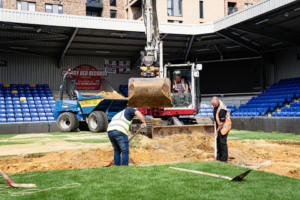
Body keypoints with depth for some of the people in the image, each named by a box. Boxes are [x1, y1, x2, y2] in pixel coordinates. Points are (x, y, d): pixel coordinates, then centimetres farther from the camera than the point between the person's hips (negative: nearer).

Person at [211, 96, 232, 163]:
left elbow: (222, 122, -26)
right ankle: (219, 157, 28)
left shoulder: (221, 110, -33)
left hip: (224, 126, -9)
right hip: (219, 125, 9)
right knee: (218, 141, 16)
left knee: (222, 142, -2)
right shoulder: (216, 104, -5)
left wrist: (217, 131, -17)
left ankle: (224, 159, 9)